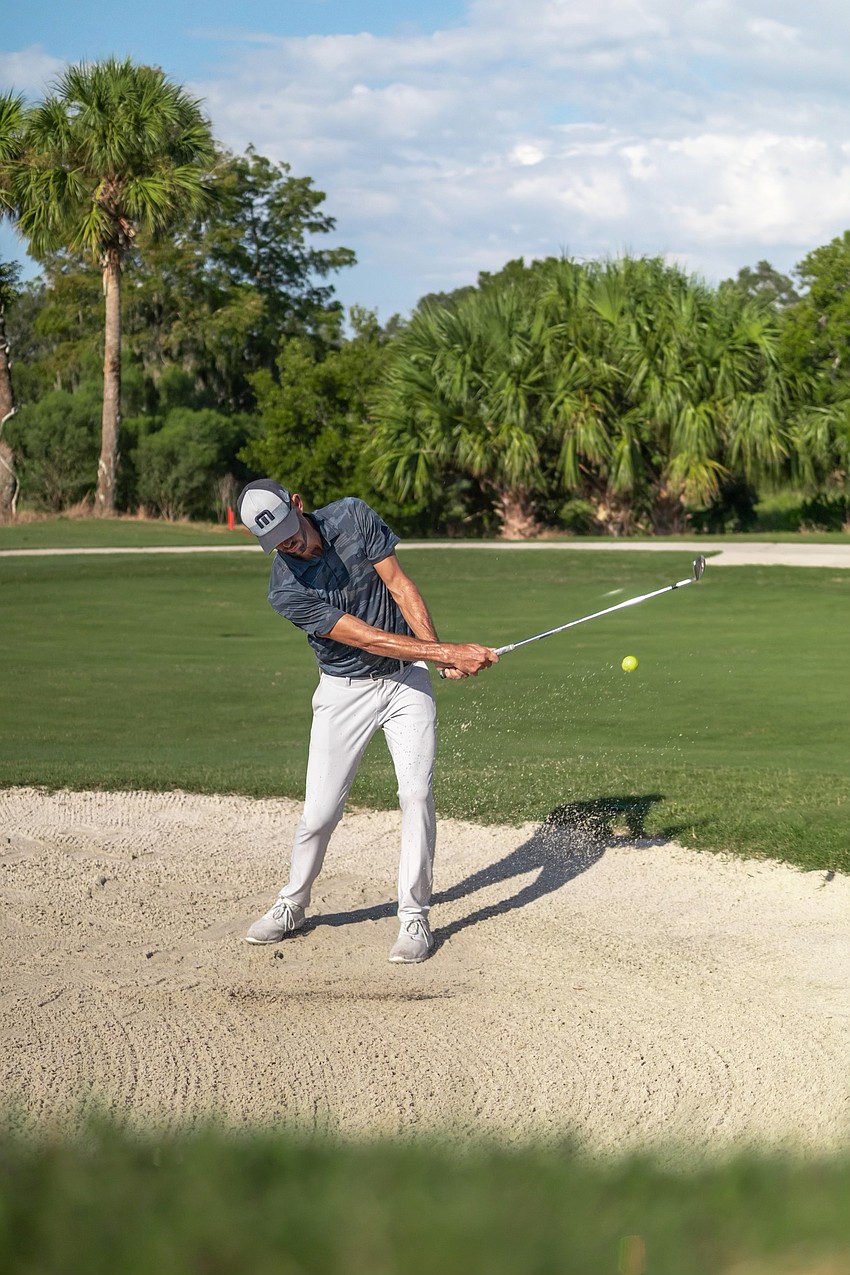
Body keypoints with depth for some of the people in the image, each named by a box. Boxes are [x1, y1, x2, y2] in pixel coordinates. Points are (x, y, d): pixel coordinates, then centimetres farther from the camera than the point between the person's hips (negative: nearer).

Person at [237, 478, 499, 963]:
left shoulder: (353, 515, -12)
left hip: (407, 678, 2)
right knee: (319, 812, -3)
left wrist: (439, 655, -20)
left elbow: (399, 584, -8)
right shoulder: (285, 590, -20)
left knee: (417, 793, -12)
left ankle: (415, 917, -3)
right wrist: (448, 653, -27)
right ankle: (292, 905, 22)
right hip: (345, 691, -1)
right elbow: (367, 638, -24)